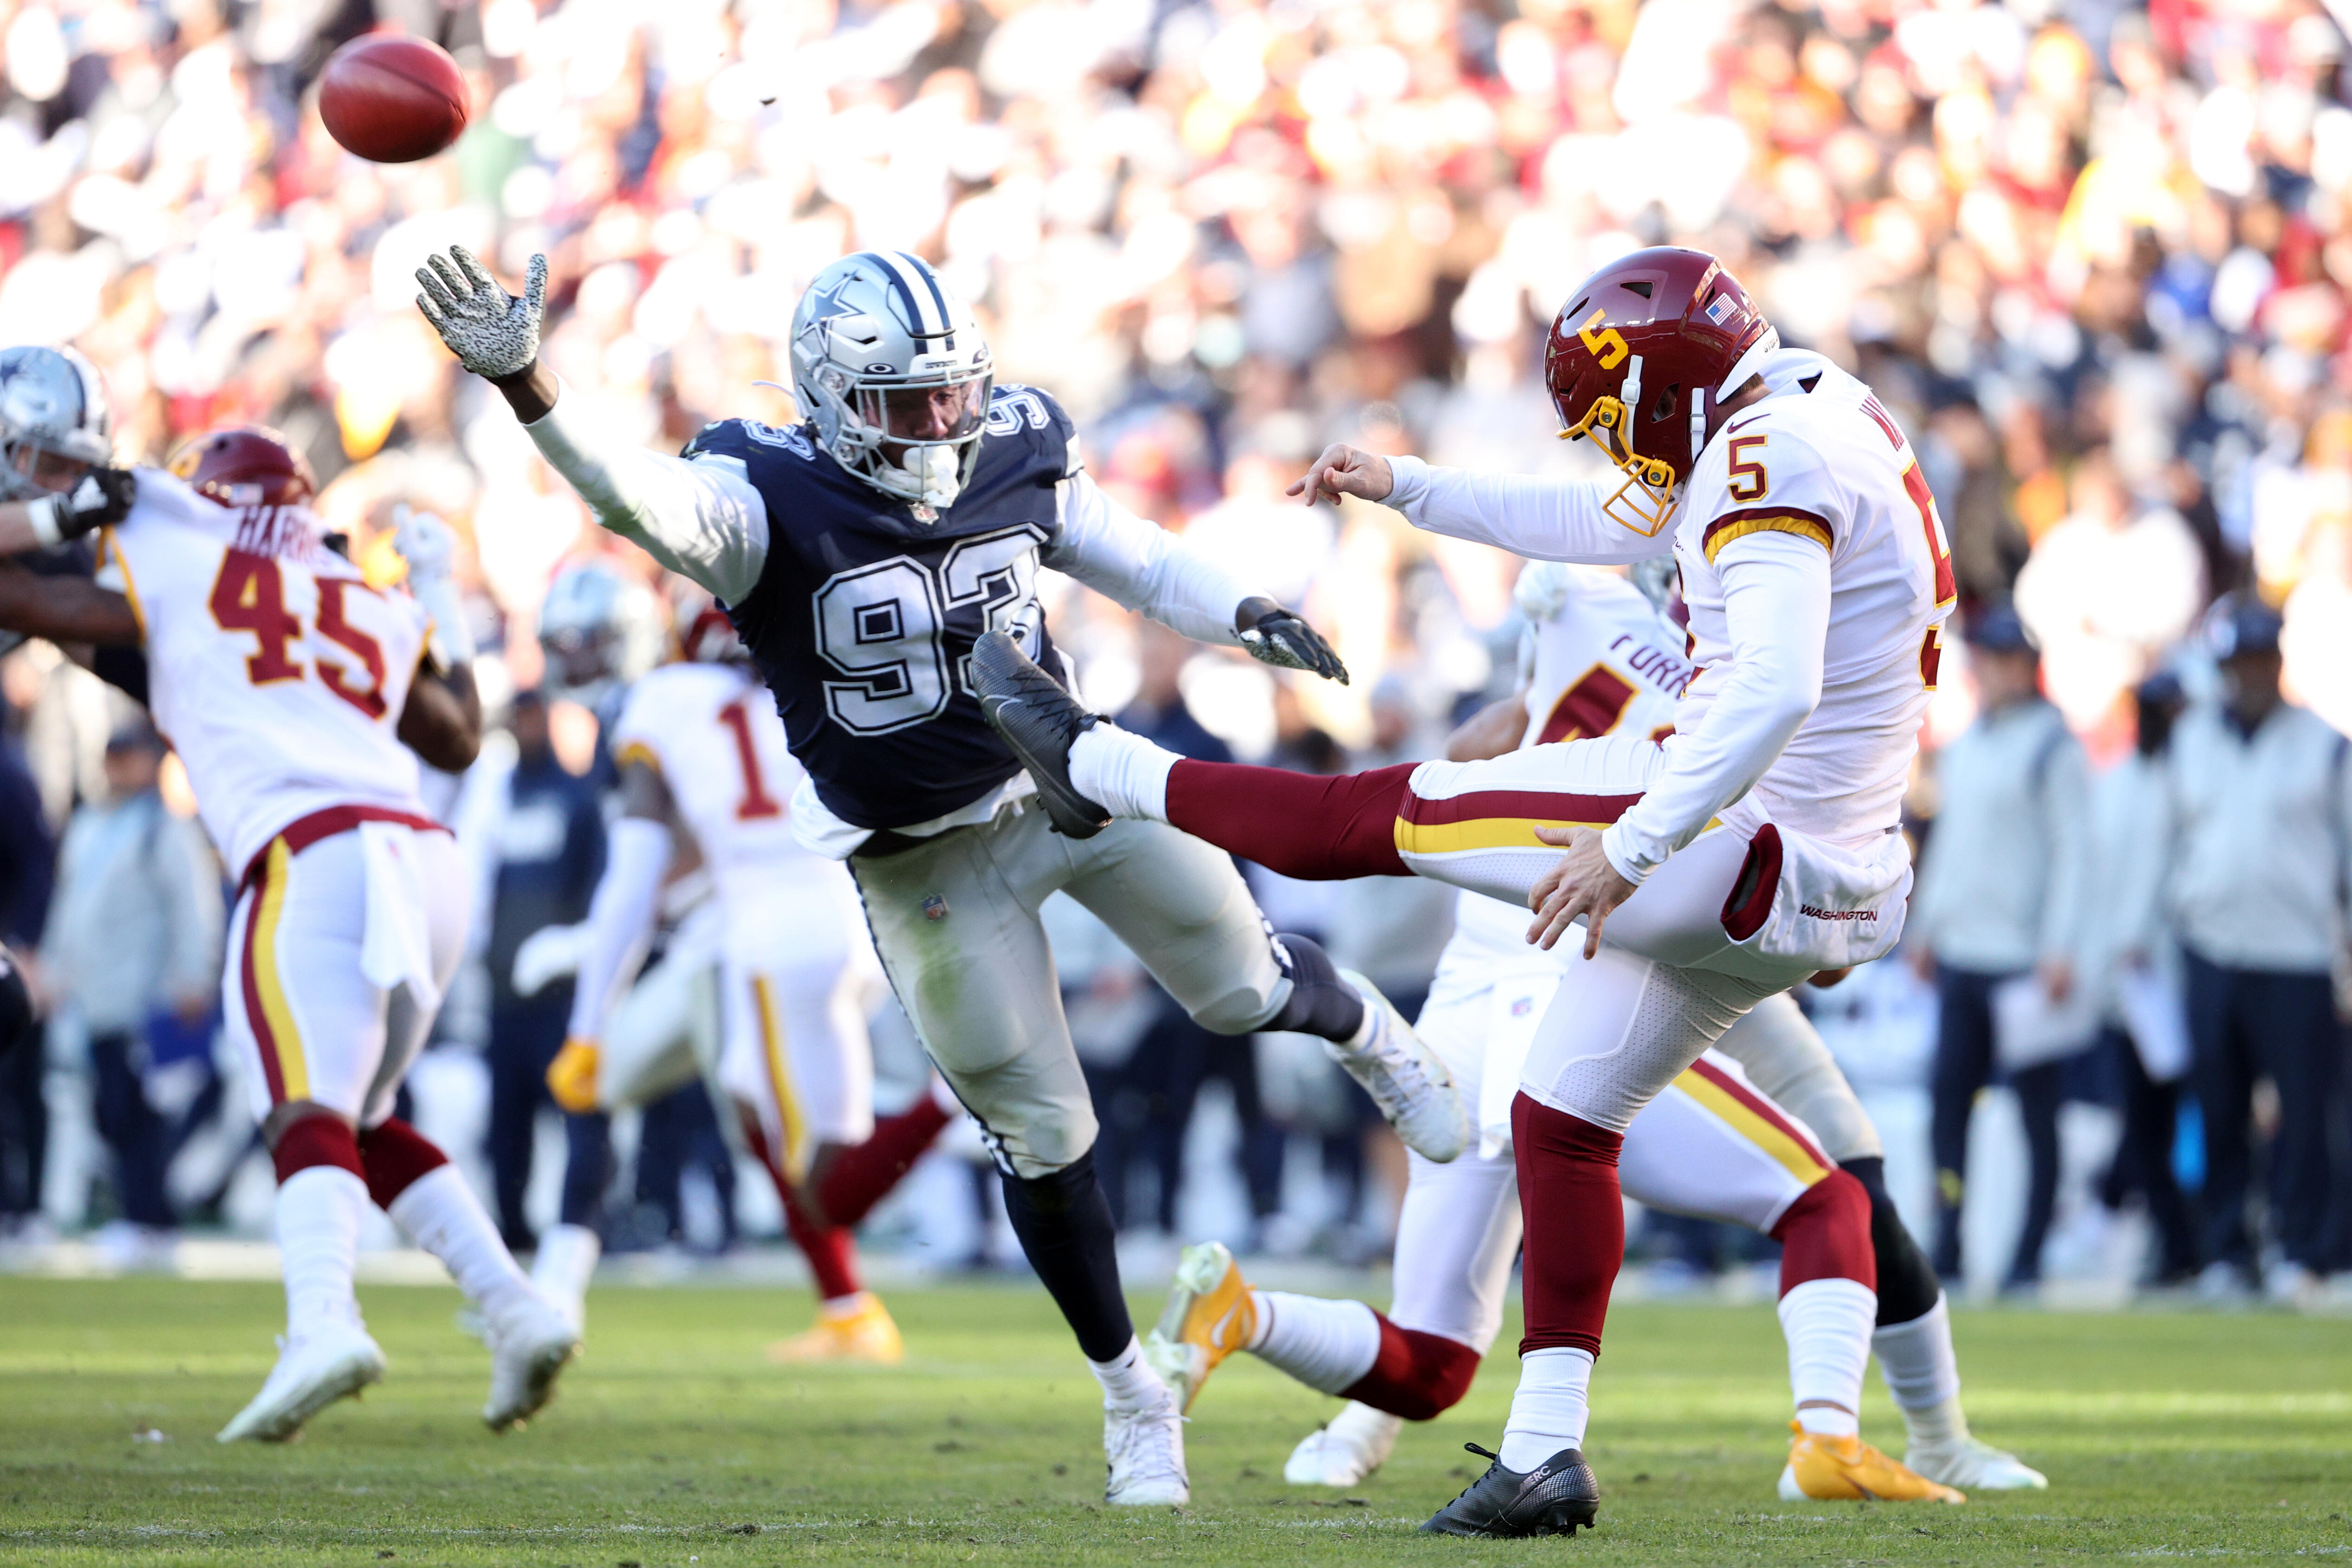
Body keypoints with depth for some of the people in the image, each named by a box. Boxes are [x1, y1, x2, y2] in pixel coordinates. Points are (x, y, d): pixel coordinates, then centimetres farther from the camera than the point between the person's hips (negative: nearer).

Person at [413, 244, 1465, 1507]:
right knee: (1042, 1141, 3)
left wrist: (1243, 616, -9)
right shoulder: (770, 502, -25)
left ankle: (1372, 1037, 51)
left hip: (1073, 775, 3)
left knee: (1244, 990, 13)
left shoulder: (1011, 461, -10)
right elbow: (641, 499, -45)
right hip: (931, 867, -3)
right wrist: (521, 381, -62)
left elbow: (1131, 558, 8)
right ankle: (1131, 1397, 23)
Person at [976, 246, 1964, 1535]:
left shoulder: (1767, 462, -18)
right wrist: (1408, 490, 32)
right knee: (1561, 1119, 17)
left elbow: (1773, 689, -32)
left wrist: (1631, 849, -32)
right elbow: (1611, 522, 30)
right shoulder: (1802, 431, 15)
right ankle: (1545, 1454, 17)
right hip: (1813, 888, 10)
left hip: (1738, 848, -10)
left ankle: (1093, 766, 18)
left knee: (1371, 817, 2)